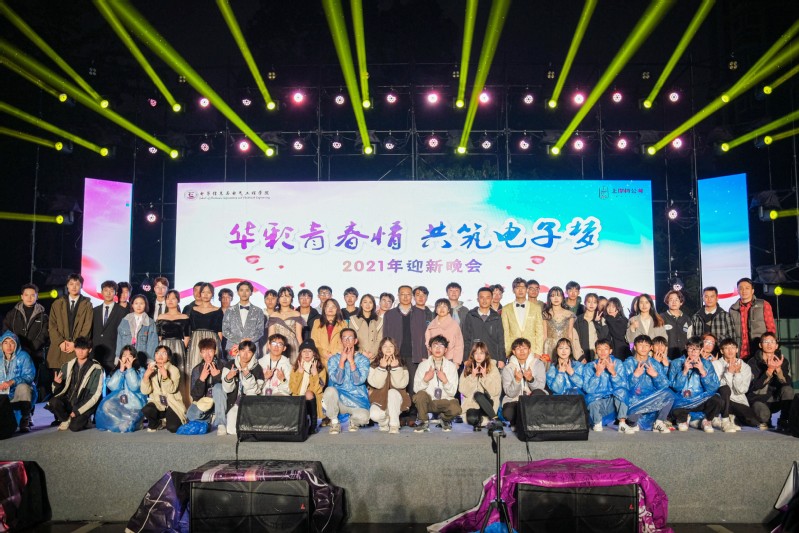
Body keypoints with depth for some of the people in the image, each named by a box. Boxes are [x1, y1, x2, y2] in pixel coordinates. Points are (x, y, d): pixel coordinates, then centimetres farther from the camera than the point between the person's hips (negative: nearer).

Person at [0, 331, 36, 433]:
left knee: (23, 387, -36)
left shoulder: (23, 356, -3)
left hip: (22, 394, -4)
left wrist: (12, 381, -32)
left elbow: (29, 376, -16)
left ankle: (25, 420, -23)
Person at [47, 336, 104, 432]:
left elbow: (95, 395, -10)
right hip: (68, 400, 3)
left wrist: (77, 411, -14)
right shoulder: (67, 366, 4)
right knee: (54, 402, -26)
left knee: (74, 427, -24)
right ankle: (66, 419, 2)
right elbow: (56, 391, 7)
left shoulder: (96, 369, -9)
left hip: (84, 404, -3)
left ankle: (83, 419, 11)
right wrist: (56, 384, -16)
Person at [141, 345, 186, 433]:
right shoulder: (151, 370, 4)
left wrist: (165, 377, -35)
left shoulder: (174, 370, -4)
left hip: (172, 405, -2)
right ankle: (157, 424, 3)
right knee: (146, 410, -31)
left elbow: (172, 389, -19)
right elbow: (145, 391, -8)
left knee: (172, 428, -23)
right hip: (157, 403, 2)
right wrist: (146, 376, -24)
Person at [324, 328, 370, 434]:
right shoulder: (333, 359, 3)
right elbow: (337, 380, -13)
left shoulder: (363, 359, 2)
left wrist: (351, 361, -16)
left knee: (363, 417, -31)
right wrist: (342, 360, -16)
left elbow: (359, 381, -14)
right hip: (338, 399, 1)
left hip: (357, 401, -1)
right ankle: (334, 423, -7)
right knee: (330, 390, -32)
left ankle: (353, 420, 11)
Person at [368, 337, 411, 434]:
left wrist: (395, 367, -20)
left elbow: (401, 384, -15)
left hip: (396, 400, 0)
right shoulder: (374, 365, -2)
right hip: (379, 399, 0)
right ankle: (384, 422, 8)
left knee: (392, 392, -33)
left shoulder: (401, 365, 0)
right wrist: (382, 367, -22)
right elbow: (376, 384, -15)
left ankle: (394, 425, -23)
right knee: (374, 415, -30)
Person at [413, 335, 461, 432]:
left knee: (456, 409, -32)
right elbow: (416, 389, -4)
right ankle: (423, 422, -4)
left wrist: (445, 381, -21)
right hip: (428, 402, 0)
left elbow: (453, 392, -4)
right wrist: (425, 380, -21)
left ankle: (445, 419, 8)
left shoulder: (451, 366, 3)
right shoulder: (423, 365, 2)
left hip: (444, 401, 0)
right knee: (420, 395, -33)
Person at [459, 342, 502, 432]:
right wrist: (472, 376, -15)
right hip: (471, 403, -1)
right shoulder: (467, 368, 6)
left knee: (478, 394, -33)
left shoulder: (493, 368, 1)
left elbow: (496, 391, -9)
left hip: (488, 402, 1)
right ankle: (480, 419, -2)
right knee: (471, 419, -33)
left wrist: (485, 376, -18)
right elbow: (463, 390, -3)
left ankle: (495, 419, -20)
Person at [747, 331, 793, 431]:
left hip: (777, 400, 3)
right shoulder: (753, 362, -7)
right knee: (763, 414, -35)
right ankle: (765, 421, 6)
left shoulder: (783, 361, 1)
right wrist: (769, 370, -29)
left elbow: (788, 383, -13)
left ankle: (783, 421, -8)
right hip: (759, 399, -3)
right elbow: (754, 386, -19)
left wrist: (778, 369, -29)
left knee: (787, 389, -28)